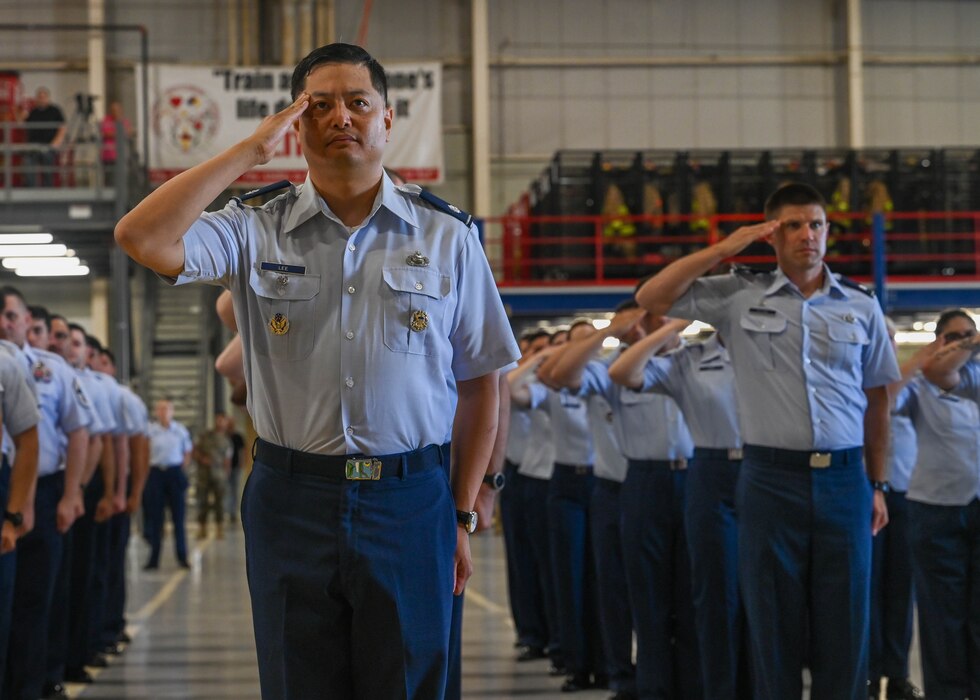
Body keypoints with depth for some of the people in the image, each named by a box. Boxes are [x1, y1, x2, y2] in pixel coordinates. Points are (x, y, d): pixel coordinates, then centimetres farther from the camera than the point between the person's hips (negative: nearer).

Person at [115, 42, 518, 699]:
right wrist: (252, 148, -10)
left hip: (411, 501, 0)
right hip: (293, 500, 0)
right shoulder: (256, 231, 2)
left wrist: (464, 516, 2)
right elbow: (143, 237, -15)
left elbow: (478, 384, 7)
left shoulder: (448, 236, 4)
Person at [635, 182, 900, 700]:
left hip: (843, 480, 1)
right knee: (773, 623, 6)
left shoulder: (861, 306, 8)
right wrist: (723, 249, -2)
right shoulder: (740, 297, 2)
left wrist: (877, 485, 11)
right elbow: (651, 299, 0)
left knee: (844, 626, 5)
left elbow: (876, 399, 12)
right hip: (771, 479, -1)